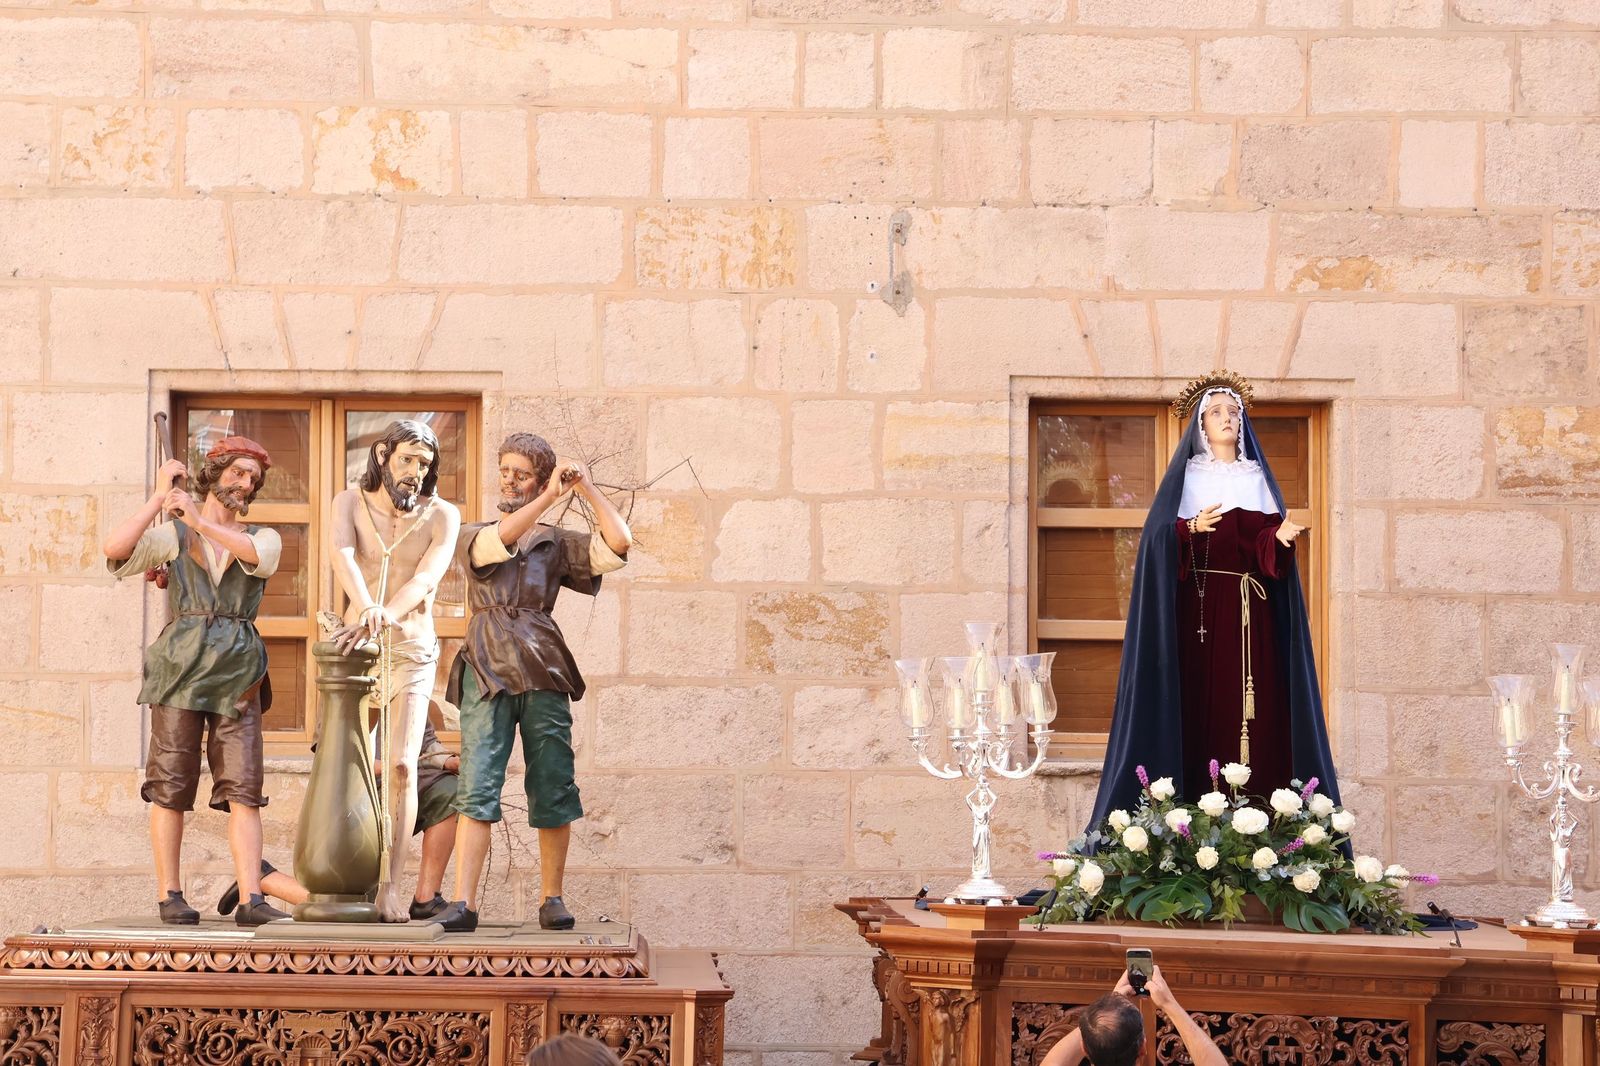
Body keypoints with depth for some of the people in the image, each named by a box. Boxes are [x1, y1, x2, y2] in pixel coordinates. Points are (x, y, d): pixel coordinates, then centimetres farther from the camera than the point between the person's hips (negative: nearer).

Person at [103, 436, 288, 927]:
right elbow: (116, 549, -8)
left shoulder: (264, 538, 15)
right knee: (171, 788, -2)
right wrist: (160, 497, -4)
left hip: (238, 673, 1)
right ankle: (170, 896, 5)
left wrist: (199, 519, -13)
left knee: (243, 790, -7)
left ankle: (252, 900, -14)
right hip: (180, 668, -1)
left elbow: (255, 554, -10)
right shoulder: (172, 536, 10)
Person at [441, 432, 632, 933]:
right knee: (477, 790, -11)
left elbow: (619, 543, -1)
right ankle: (463, 904, -15)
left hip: (542, 670, 1)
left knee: (553, 791, 1)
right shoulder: (472, 536, 13)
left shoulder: (556, 542, 15)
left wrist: (587, 488, -3)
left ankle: (552, 899, 12)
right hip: (487, 671, -1)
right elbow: (500, 540, -11)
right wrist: (550, 497, -12)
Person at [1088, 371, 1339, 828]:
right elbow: (1162, 538, -3)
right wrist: (1193, 528, -23)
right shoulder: (1186, 477, 7)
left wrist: (1281, 534, -17)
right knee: (1201, 703, -8)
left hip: (1249, 609, 3)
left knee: (1254, 702, -5)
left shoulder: (1257, 478, 14)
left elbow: (1267, 544, 6)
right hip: (1198, 605, -3)